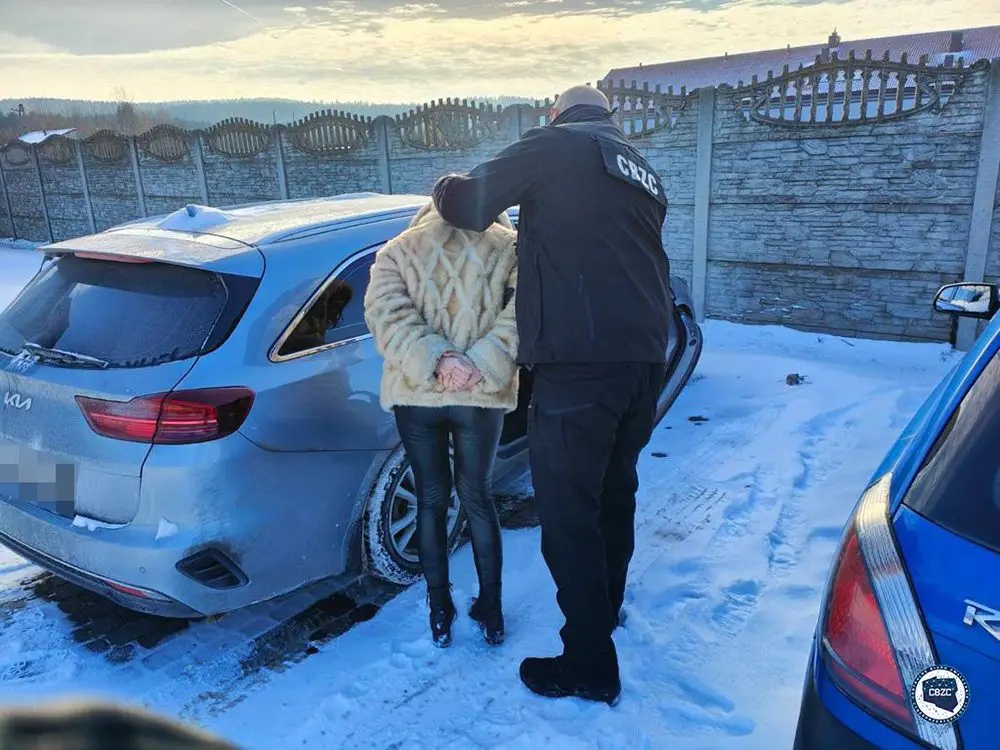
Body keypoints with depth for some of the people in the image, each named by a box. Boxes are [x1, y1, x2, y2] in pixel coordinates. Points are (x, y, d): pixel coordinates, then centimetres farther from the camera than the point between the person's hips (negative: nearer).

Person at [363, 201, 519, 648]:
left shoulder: (396, 250, 8)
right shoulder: (510, 247, 6)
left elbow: (388, 316, -8)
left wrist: (435, 360, -17)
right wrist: (481, 366, -16)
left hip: (416, 394, 0)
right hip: (482, 396, 0)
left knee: (432, 499, 14)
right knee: (476, 497, 15)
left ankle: (440, 611, 22)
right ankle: (490, 610, 22)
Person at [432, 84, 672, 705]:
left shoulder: (556, 144, 0)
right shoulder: (645, 175, 22)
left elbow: (470, 204, 1)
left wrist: (446, 187, 20)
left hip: (578, 364, -8)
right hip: (646, 359, 8)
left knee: (569, 515, 1)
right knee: (615, 492, 23)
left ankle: (591, 666, 11)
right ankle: (606, 607, 43)